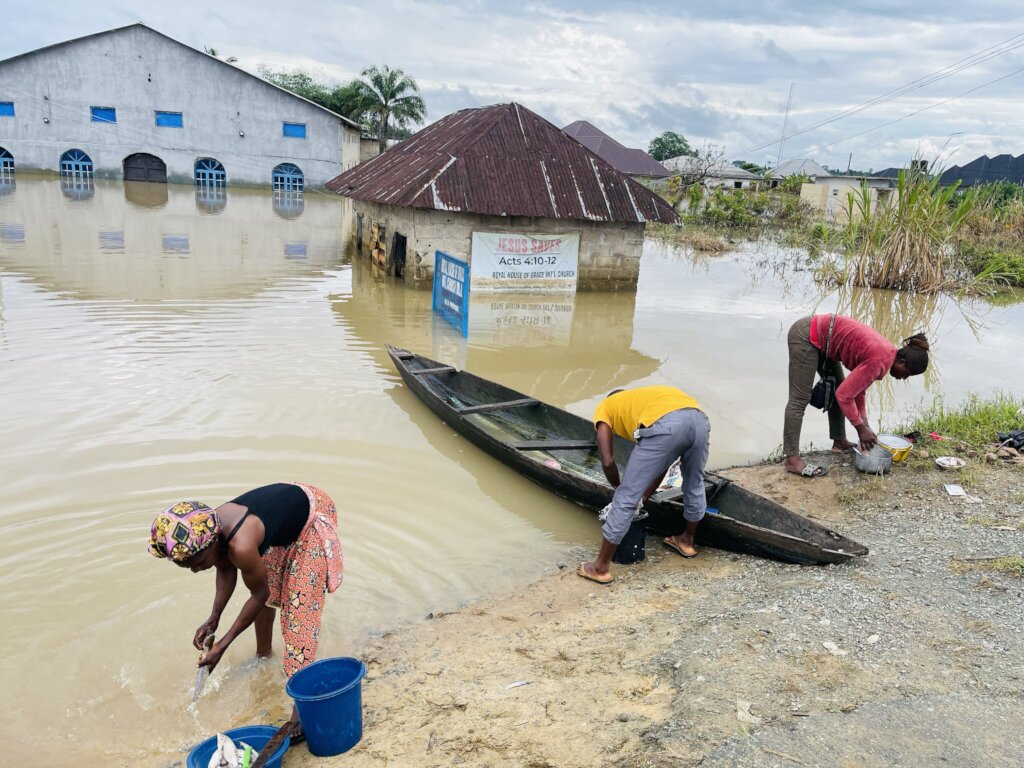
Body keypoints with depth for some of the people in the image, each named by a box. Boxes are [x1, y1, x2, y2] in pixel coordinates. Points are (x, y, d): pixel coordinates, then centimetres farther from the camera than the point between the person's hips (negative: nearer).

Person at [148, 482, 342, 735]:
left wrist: (223, 645, -14)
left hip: (312, 516, -8)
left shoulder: (241, 546, -39)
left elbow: (259, 594, -20)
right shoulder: (210, 530, -17)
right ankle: (264, 653, 46)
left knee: (300, 607, -12)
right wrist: (214, 618, -5)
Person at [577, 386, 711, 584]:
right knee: (694, 485, 34)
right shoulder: (644, 400, 43)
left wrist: (618, 488, 33)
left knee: (626, 498, 8)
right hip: (698, 419, 6)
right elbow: (660, 463, 40)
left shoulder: (605, 407, 29)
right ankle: (687, 540, 54)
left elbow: (607, 461, 16)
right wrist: (643, 497, 45)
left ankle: (601, 567, 18)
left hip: (665, 425, -6)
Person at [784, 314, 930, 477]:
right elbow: (844, 394, -20)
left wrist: (864, 424, 12)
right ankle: (792, 459, -10)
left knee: (835, 388, 16)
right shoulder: (880, 361, -21)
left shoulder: (887, 352, 8)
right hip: (807, 336, -10)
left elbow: (857, 388, 16)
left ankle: (839, 442, 26)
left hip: (821, 336, 10)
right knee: (800, 399, -11)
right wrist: (861, 428, -8)